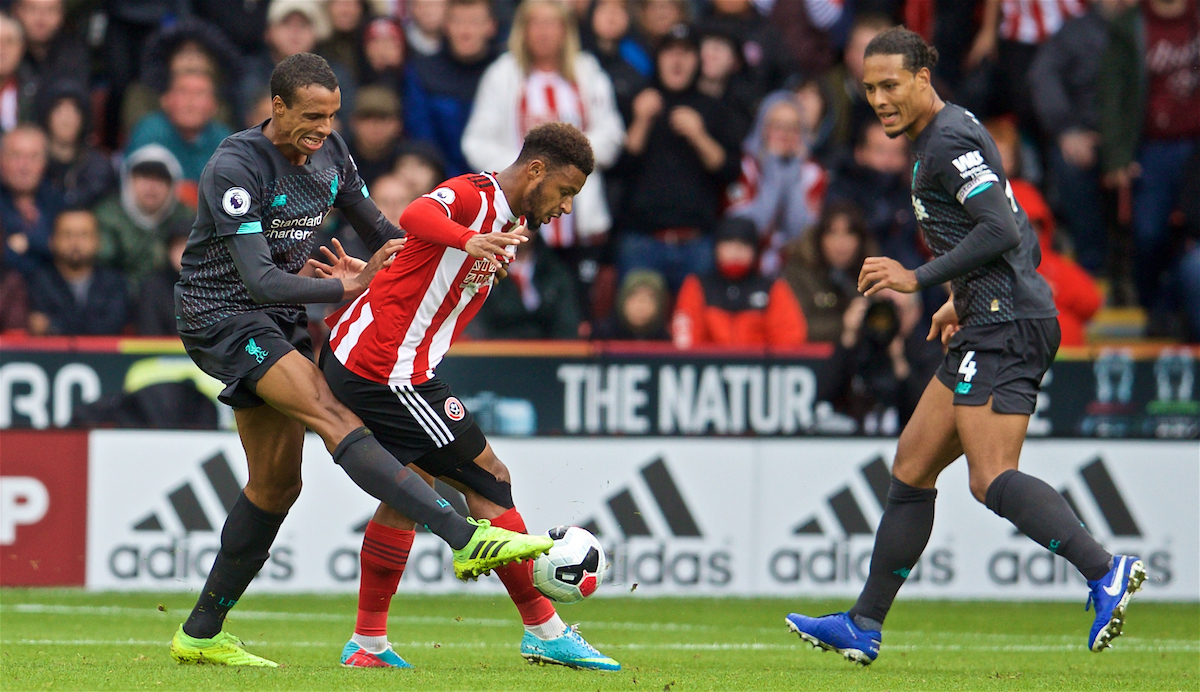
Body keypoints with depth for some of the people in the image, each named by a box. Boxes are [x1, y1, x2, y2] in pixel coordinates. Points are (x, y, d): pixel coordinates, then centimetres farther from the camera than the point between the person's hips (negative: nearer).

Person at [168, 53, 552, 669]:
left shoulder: (330, 154, 3)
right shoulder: (235, 168, -21)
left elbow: (380, 232, 16)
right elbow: (259, 279, -27)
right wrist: (345, 288, -30)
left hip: (278, 320, 9)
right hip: (221, 315, -9)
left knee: (276, 484, 9)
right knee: (334, 417, -26)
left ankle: (200, 635, 20)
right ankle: (466, 539, -42)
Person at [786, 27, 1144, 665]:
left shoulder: (949, 140, -10)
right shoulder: (942, 138, 21)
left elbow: (1002, 230, -20)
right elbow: (1019, 238, 28)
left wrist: (919, 278, -17)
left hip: (1006, 326, -11)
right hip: (994, 324, 11)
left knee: (992, 479, -20)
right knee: (912, 468, 12)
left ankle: (1104, 573, -29)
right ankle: (863, 628, 15)